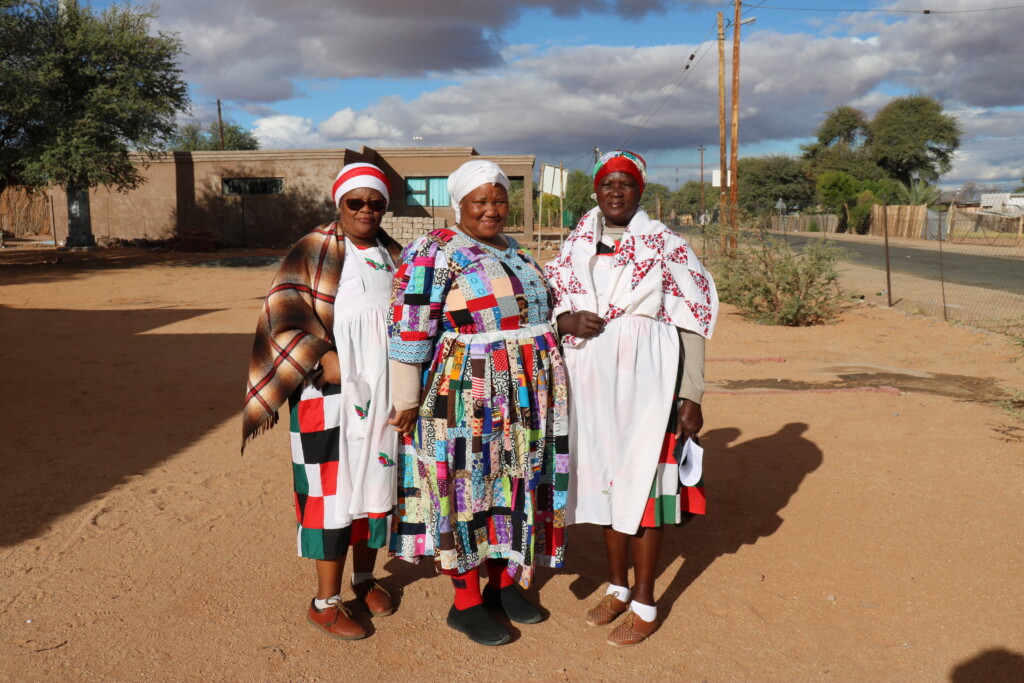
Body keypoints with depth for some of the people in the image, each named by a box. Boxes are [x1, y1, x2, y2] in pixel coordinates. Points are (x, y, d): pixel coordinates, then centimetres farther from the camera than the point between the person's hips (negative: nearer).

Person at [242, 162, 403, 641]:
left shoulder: (392, 256, 11)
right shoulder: (313, 253, -5)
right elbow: (284, 317, -12)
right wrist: (323, 360, -23)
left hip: (382, 394, 5)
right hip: (330, 393, -5)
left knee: (376, 481, 13)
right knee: (333, 489, -1)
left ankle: (364, 578, 32)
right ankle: (325, 602, 12)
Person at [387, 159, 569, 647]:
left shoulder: (515, 253, 12)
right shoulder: (435, 254, -11)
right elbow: (408, 332, -14)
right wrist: (407, 401, -13)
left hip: (525, 400, 7)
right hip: (467, 399, -7)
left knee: (515, 484, 13)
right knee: (467, 489, 3)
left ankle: (503, 583, 30)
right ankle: (465, 602, 18)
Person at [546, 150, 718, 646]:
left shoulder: (665, 245, -3)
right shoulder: (575, 248, 8)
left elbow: (691, 322, -4)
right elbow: (547, 305, 13)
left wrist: (691, 396, -9)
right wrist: (565, 320, -11)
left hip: (645, 382, -4)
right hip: (591, 383, 4)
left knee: (641, 483, 1)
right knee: (603, 479, 12)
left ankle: (645, 606, 17)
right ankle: (618, 587, 31)